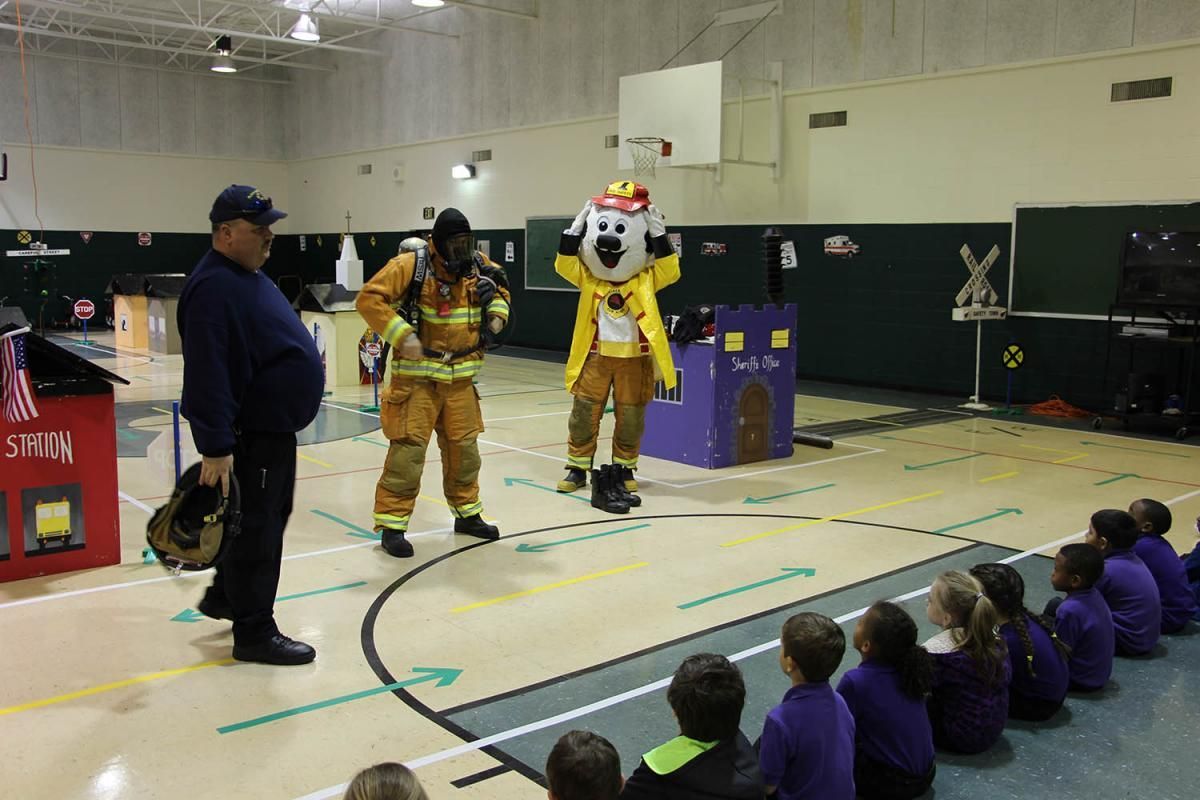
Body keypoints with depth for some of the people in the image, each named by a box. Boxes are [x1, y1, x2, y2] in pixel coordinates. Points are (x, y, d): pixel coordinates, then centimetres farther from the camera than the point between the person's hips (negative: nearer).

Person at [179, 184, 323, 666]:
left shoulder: (249, 277, 13)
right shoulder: (213, 287, -20)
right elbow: (206, 374, -26)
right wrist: (215, 447, -28)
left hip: (273, 425, 10)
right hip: (250, 431, -10)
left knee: (267, 518, 21)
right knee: (256, 527, 0)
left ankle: (224, 597, 39)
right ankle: (254, 633, 12)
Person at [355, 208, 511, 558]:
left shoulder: (478, 265, 4)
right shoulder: (410, 265, -14)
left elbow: (499, 288, 23)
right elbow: (369, 298, -17)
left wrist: (497, 312, 3)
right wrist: (402, 335, -23)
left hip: (460, 376, 6)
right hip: (417, 374, -6)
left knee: (463, 445, 14)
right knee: (408, 447, -8)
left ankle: (467, 512, 31)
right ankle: (391, 524, 3)